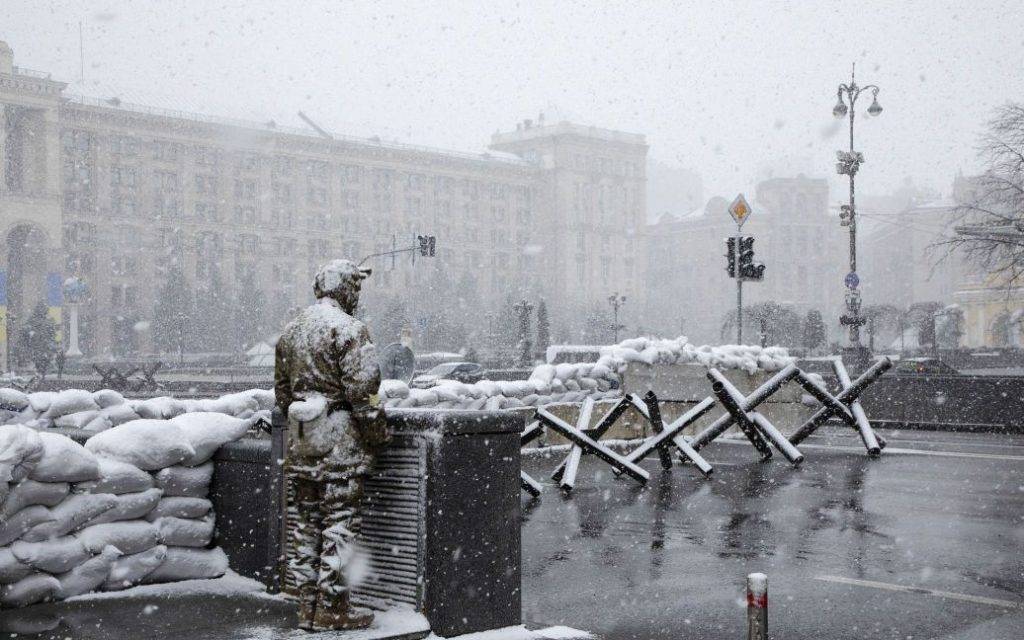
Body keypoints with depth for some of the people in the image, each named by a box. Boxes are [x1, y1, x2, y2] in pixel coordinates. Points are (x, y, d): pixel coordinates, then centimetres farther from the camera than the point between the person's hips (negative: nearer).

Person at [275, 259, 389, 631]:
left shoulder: (291, 331, 13)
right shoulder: (348, 329, -12)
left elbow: (282, 389, 18)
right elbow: (362, 390, -17)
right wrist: (378, 434, -8)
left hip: (300, 439, 7)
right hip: (340, 439, -7)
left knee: (303, 522, 11)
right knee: (339, 524, -1)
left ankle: (308, 606, 17)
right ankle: (333, 609, 3)